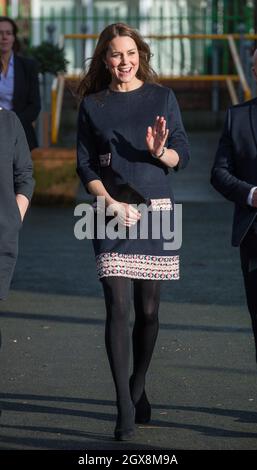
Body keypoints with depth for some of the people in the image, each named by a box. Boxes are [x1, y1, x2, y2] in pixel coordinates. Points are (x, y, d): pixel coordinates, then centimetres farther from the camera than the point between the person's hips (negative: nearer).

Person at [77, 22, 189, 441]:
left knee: (148, 308, 6)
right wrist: (112, 203, -11)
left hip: (157, 209, 1)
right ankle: (125, 409, -12)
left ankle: (138, 388, 27)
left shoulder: (162, 98, 7)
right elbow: (85, 166, 4)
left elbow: (182, 156, 6)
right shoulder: (93, 104, 6)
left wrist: (160, 151, -16)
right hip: (113, 213, -1)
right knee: (118, 307, -11)